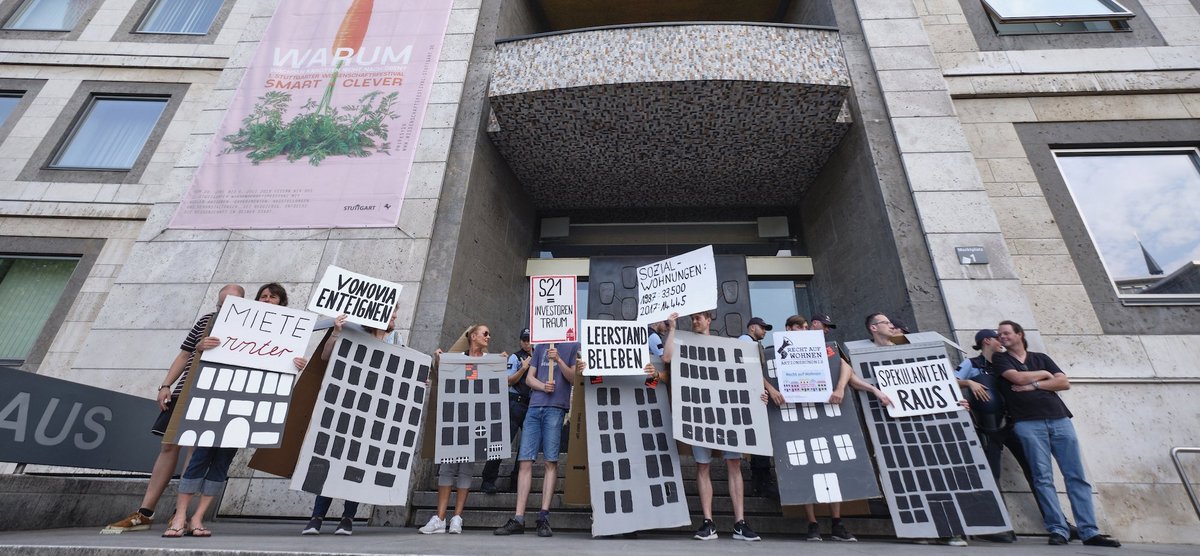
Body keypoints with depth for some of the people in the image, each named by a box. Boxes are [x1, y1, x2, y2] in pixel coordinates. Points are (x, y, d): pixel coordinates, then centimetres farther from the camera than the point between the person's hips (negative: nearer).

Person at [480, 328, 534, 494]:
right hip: (516, 404, -5)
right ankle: (488, 480, 1)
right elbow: (509, 381, -4)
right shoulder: (515, 357, 3)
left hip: (533, 405, 5)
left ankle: (516, 482, 15)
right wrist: (524, 368, -15)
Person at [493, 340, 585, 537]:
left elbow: (572, 378, 3)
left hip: (555, 408, -4)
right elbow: (529, 378, 15)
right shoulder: (540, 346, 20)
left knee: (551, 462, -4)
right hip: (534, 407, 4)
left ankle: (544, 517, 2)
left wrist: (558, 359, -12)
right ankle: (518, 519, 4)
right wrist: (543, 386, -5)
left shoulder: (573, 345, 10)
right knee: (525, 461, 0)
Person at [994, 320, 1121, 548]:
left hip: (1059, 419, 3)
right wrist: (1044, 374, 8)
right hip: (1028, 423, -3)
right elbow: (1018, 378, -7)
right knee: (1043, 478, -7)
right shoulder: (1001, 360, 9)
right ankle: (1058, 530, -5)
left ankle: (1090, 532, 4)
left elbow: (1064, 382, 8)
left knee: (1076, 476, 1)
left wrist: (1034, 385, -3)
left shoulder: (1041, 358, 19)